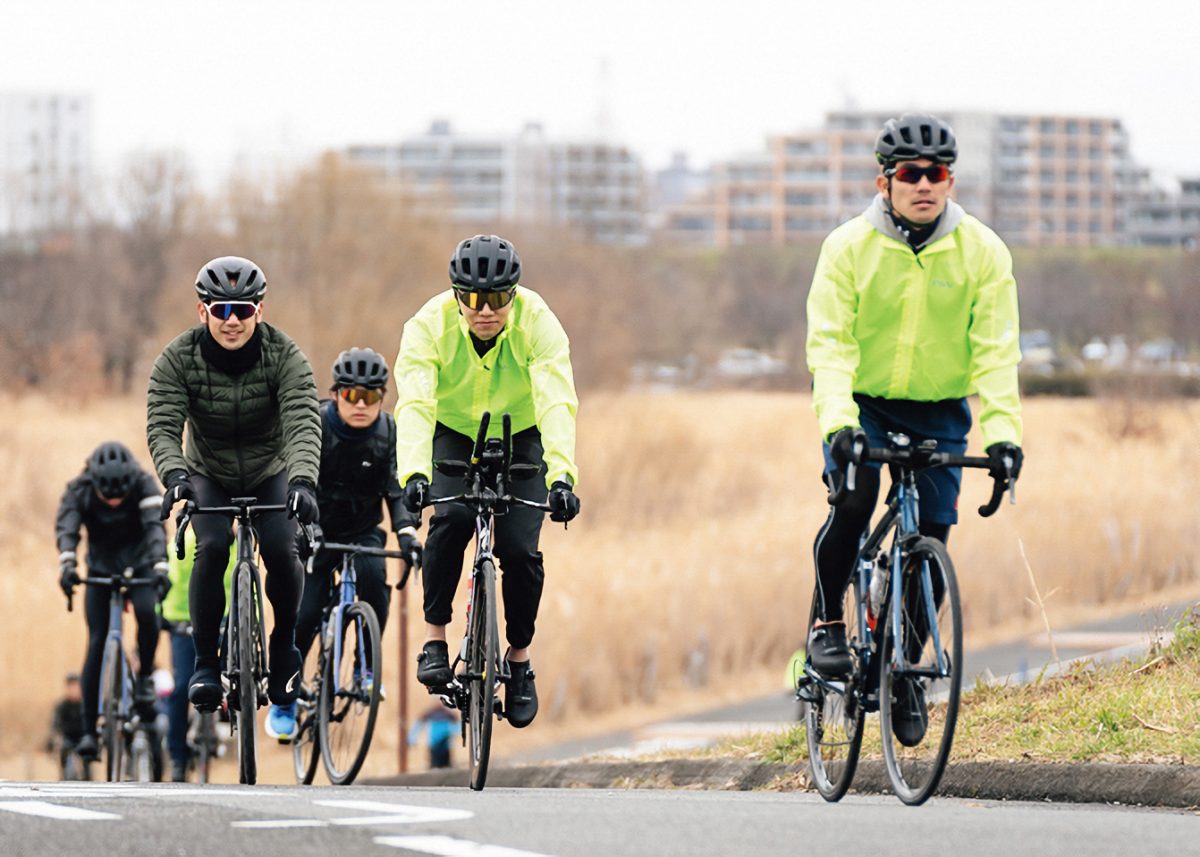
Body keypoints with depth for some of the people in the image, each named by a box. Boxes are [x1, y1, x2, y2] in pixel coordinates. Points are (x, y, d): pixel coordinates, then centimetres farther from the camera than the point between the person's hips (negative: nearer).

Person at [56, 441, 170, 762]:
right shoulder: (79, 491, -23)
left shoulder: (144, 486, -25)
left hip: (139, 564, -1)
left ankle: (144, 677, -3)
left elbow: (155, 527, -37)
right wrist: (66, 565, -55)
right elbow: (66, 528, -36)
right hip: (100, 569, 1)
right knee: (96, 642, -12)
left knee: (146, 613, -31)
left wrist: (160, 567, -54)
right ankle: (89, 730, -10)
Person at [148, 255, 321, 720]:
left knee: (281, 550, -23)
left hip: (271, 473, 0)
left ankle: (285, 644, 5)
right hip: (208, 474, 0)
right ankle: (205, 661, -12)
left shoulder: (284, 355, -23)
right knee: (212, 547, -26)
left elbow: (304, 423, -34)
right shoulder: (178, 358, -20)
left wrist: (302, 480, -53)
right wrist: (174, 476, -50)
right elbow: (162, 425, -29)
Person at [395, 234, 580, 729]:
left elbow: (557, 403, -39)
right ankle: (434, 638, -15)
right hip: (453, 435, 0)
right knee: (451, 518, -28)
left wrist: (562, 476, -54)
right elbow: (415, 403, -39)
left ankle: (520, 657, 7)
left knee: (519, 549, -15)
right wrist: (413, 473, -56)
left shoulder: (538, 324, -28)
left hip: (520, 438, 0)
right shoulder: (430, 326, -28)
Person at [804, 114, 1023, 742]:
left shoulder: (982, 252, -10)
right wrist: (838, 422, -34)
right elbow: (829, 343, -19)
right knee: (852, 501, -27)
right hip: (862, 403, -2)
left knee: (930, 539, -4)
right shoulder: (848, 247, -13)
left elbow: (995, 351, -13)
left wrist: (1002, 431, -26)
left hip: (939, 409, 2)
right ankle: (827, 624, -5)